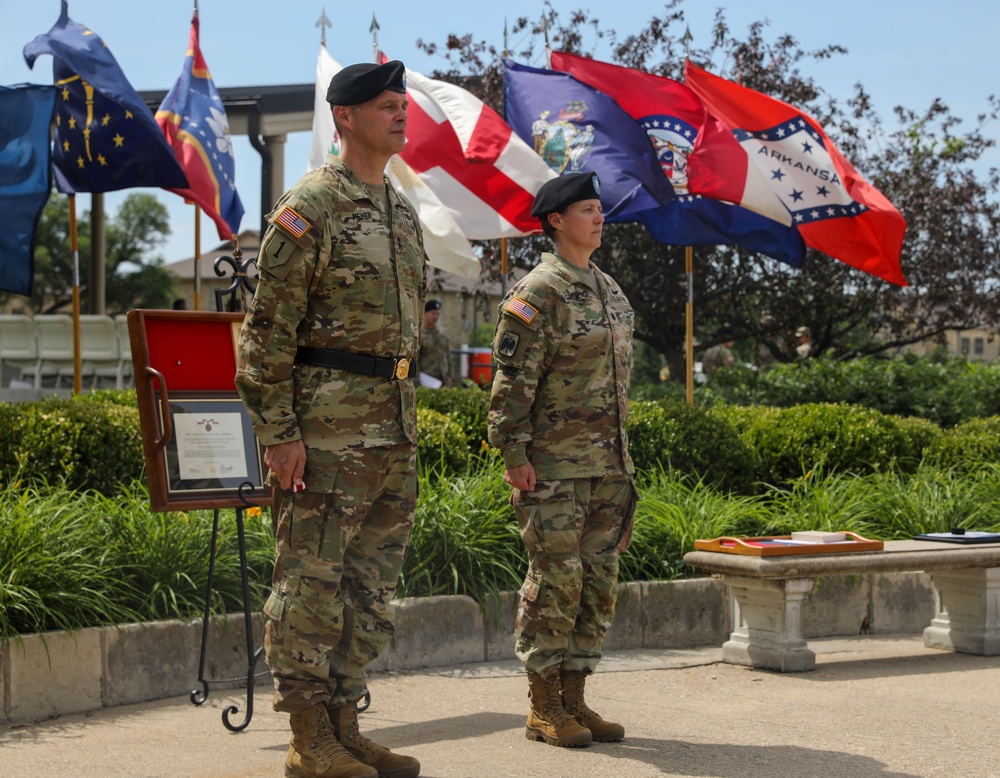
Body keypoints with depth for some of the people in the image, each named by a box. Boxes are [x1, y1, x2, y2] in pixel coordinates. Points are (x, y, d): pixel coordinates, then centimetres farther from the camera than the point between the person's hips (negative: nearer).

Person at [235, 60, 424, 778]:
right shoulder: (311, 206, -8)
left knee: (372, 588, 11)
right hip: (326, 424, -8)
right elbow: (269, 326, -12)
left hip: (394, 425, 8)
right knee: (312, 583, -3)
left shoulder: (403, 212, 16)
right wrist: (279, 430, -16)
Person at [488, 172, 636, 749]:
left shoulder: (611, 290, 16)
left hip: (608, 463, 8)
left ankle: (575, 699, 17)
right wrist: (514, 452, -17)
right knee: (555, 581, -5)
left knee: (599, 582, 8)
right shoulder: (538, 292, -9)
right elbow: (513, 379, -13)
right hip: (555, 466, -8)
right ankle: (544, 708, 4)